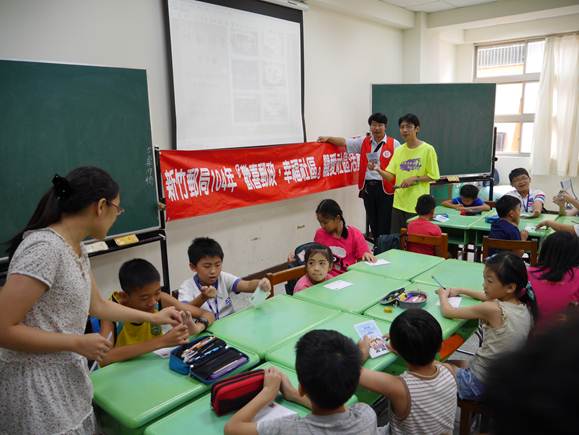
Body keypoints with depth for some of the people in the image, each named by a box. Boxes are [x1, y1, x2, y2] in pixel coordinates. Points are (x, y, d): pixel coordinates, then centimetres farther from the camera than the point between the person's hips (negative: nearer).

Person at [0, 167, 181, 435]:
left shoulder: (77, 249, 5)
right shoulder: (44, 247, -24)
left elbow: (97, 305, 16)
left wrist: (153, 317, 20)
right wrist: (78, 343, -19)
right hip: (38, 389, -8)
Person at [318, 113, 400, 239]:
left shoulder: (394, 144, 0)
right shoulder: (363, 141, 9)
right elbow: (345, 142, 4)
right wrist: (328, 138, -9)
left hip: (385, 188, -3)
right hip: (367, 187, 4)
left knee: (385, 223, -1)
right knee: (372, 221, 12)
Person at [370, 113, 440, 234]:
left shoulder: (427, 149, -7)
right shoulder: (399, 150, 7)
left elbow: (433, 176, -5)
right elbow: (390, 176, 4)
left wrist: (414, 179, -17)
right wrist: (378, 170, -14)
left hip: (417, 205, -5)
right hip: (399, 203, 5)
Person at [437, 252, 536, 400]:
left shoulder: (492, 310, -27)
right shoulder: (525, 307, -6)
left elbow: (447, 311, -15)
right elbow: (489, 297, 15)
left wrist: (443, 295, 5)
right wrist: (460, 291, 15)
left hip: (480, 385, -7)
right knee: (455, 363, 28)